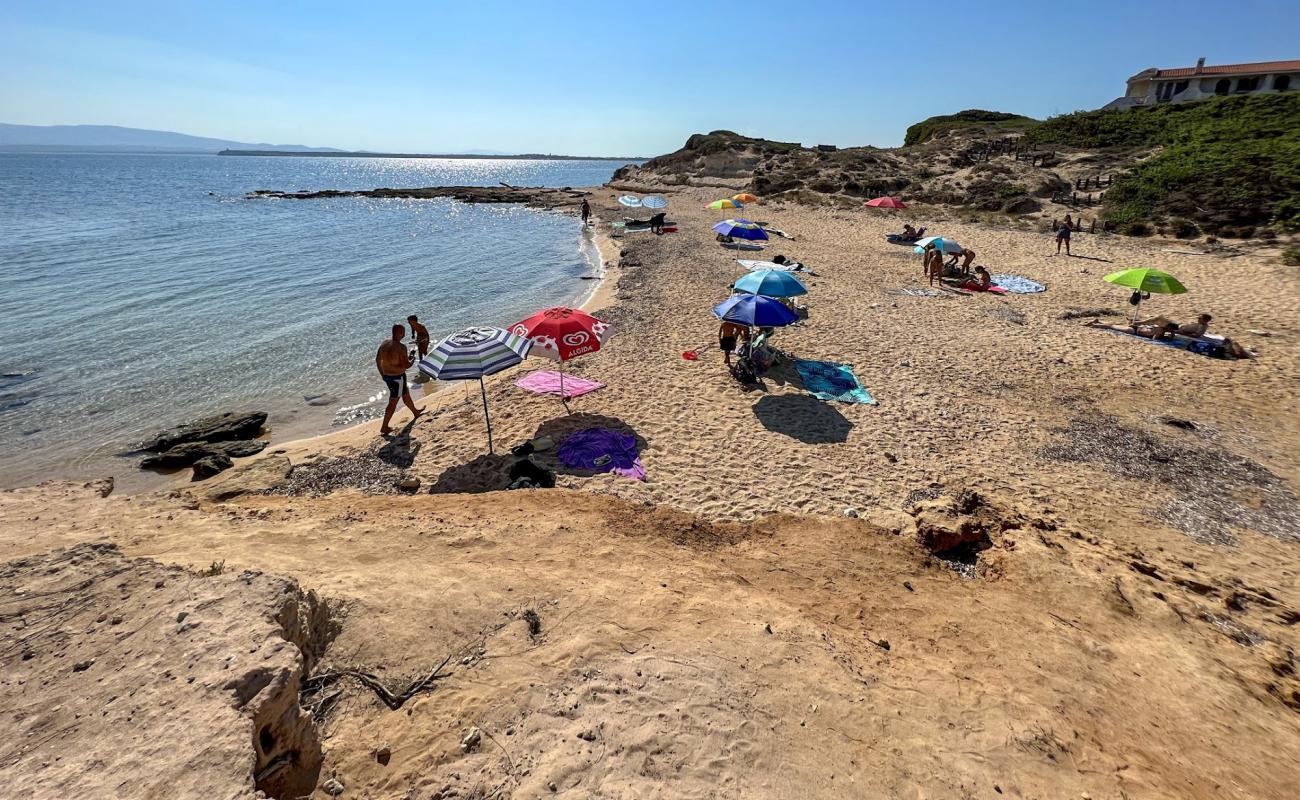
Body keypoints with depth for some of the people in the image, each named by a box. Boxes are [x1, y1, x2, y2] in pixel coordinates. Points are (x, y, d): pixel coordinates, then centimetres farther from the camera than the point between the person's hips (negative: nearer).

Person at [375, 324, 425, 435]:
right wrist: (411, 361, -1)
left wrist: (382, 374, 20)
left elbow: (377, 360, 9)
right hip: (397, 377, -8)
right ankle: (384, 427, 8)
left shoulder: (384, 343, 1)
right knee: (393, 402, 3)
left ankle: (415, 412, 48)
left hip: (386, 376, 8)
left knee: (405, 393, 28)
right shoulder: (401, 347, -23)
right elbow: (406, 366, -24)